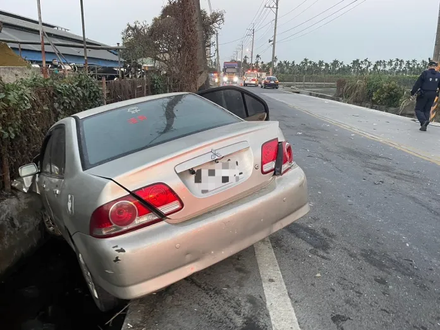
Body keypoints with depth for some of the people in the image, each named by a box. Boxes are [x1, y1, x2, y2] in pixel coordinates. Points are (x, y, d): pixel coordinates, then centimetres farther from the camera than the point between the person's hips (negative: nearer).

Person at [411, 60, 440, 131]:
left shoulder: (425, 73, -11)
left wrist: (412, 92, -6)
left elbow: (418, 83, -11)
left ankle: (424, 121, -22)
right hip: (432, 95, 5)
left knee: (418, 110, 3)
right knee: (427, 110, 13)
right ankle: (424, 126, 9)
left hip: (423, 94, -5)